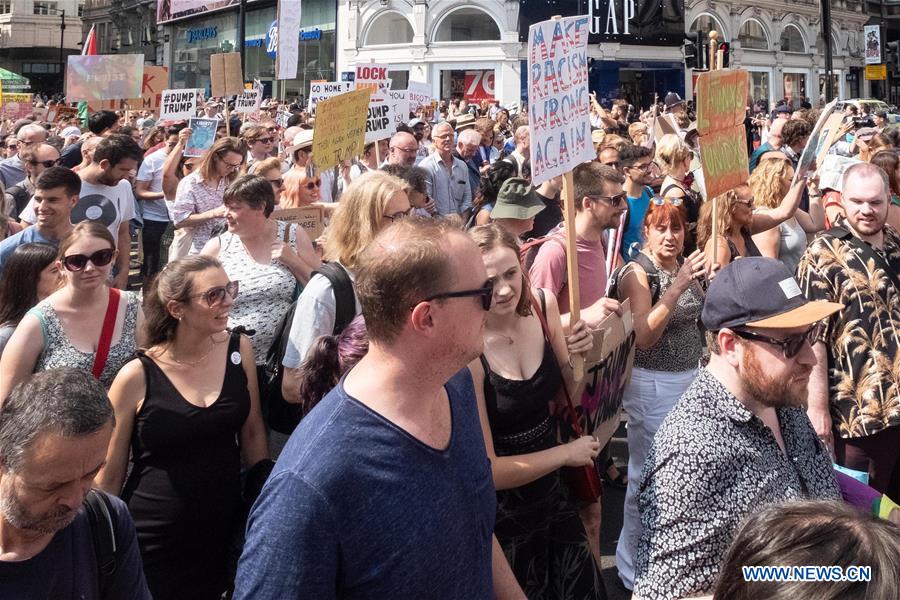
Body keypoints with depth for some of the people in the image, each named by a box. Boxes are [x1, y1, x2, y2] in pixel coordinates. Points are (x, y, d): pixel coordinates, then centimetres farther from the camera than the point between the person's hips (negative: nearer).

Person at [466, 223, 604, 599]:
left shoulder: (543, 305, -9)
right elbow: (486, 469, -23)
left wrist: (576, 355, -14)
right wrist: (565, 453, -13)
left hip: (552, 492, 6)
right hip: (500, 511, -5)